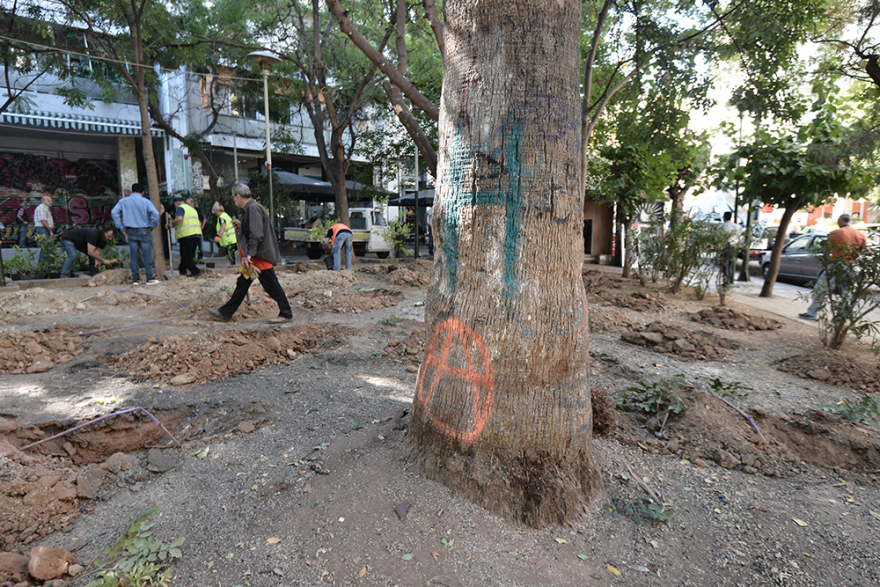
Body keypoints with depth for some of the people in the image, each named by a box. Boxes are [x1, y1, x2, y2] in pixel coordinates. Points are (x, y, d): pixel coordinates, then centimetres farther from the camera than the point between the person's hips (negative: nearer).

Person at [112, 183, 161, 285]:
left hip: (131, 232, 3)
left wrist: (121, 227, 2)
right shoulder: (146, 202, -3)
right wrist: (152, 226, -5)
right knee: (147, 255, 0)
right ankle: (149, 279, -1)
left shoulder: (123, 201, 6)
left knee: (134, 256, 8)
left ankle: (135, 279, 11)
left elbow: (114, 212, -2)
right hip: (144, 231, -3)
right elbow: (155, 213, -17)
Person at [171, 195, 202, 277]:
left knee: (185, 256, 0)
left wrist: (171, 224, -10)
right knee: (189, 255, 16)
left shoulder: (180, 208, -4)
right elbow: (199, 223, 26)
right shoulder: (192, 209, 22)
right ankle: (182, 271, 25)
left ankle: (195, 271, -7)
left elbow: (179, 219, -24)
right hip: (197, 234, 8)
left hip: (186, 236, -8)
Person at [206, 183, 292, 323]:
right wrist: (240, 225, 19)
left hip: (260, 255, -11)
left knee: (271, 284, -4)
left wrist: (248, 255, -26)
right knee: (243, 282, 14)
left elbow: (256, 234, -24)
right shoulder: (249, 208, 16)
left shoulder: (253, 208, -16)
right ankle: (225, 313, 22)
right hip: (254, 255, 11)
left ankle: (286, 313, 5)